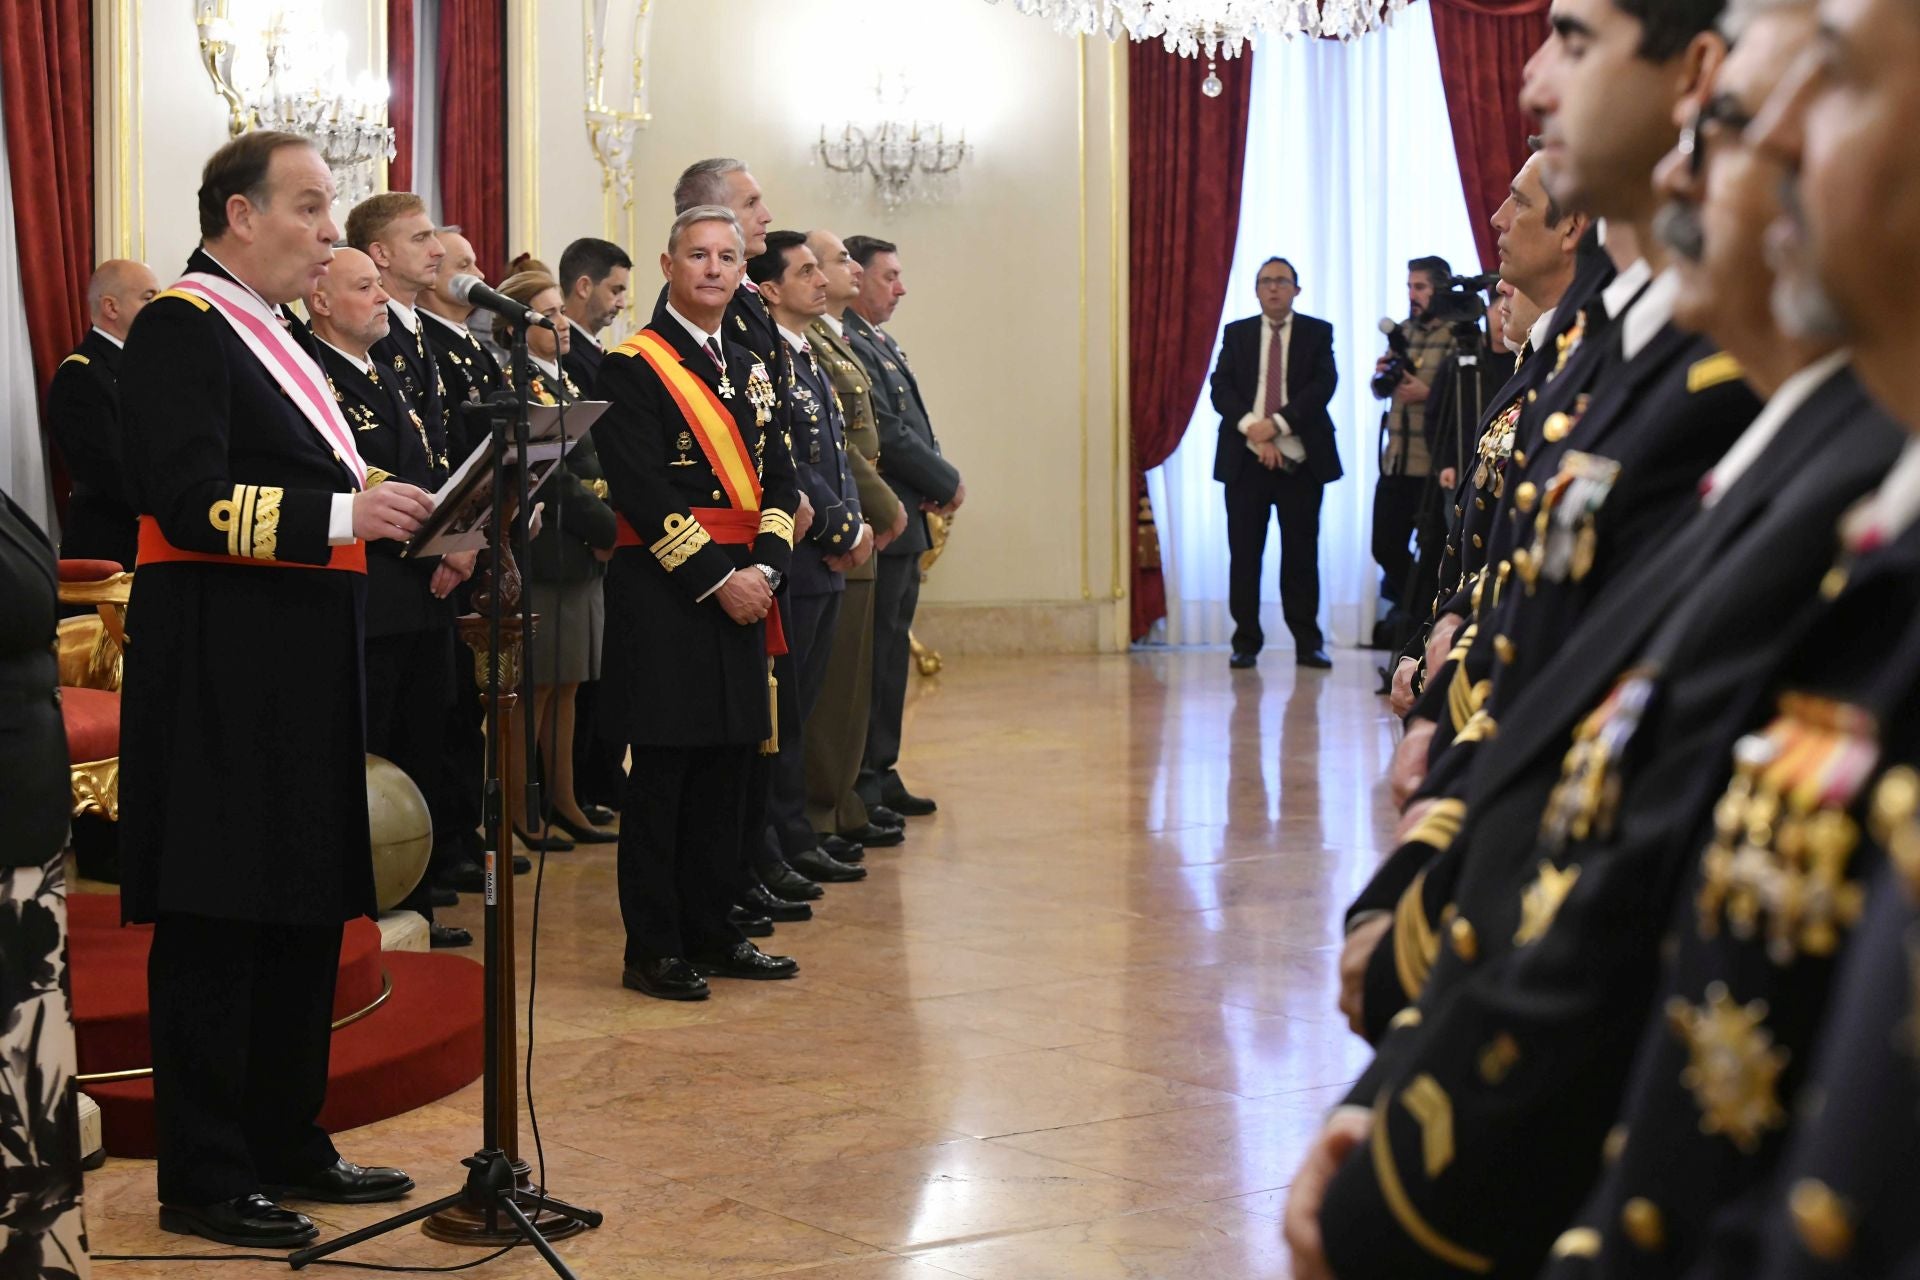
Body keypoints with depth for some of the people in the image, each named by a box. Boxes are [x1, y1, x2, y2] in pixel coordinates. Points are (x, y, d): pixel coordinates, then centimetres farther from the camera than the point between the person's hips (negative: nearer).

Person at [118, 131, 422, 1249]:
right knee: (215, 923, -4)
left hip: (301, 665, 10)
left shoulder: (271, 334, 19)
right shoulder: (181, 324, -11)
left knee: (304, 914, 15)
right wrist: (337, 515, -26)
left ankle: (288, 1145, 26)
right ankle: (205, 1179, 4)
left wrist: (389, 519, 7)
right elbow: (184, 493, -21)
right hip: (222, 665, -10)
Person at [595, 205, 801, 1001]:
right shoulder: (633, 365, -6)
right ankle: (653, 949, 4)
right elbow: (642, 489, -15)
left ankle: (711, 934, 20)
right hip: (664, 597, -7)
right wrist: (717, 578, -17)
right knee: (663, 772, -2)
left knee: (726, 770, 10)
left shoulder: (749, 371, 16)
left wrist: (764, 569, -4)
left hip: (739, 593, 7)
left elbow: (778, 481, 13)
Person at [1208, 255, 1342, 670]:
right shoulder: (1236, 333, 11)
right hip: (1246, 460, 1)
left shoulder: (1317, 333, 6)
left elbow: (1323, 385, -6)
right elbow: (1220, 388, 1)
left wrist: (1277, 424, -17)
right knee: (1244, 554, 2)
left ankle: (1308, 644, 6)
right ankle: (1246, 643, 7)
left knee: (1302, 553, 1)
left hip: (1301, 460, -1)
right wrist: (1251, 428, -15)